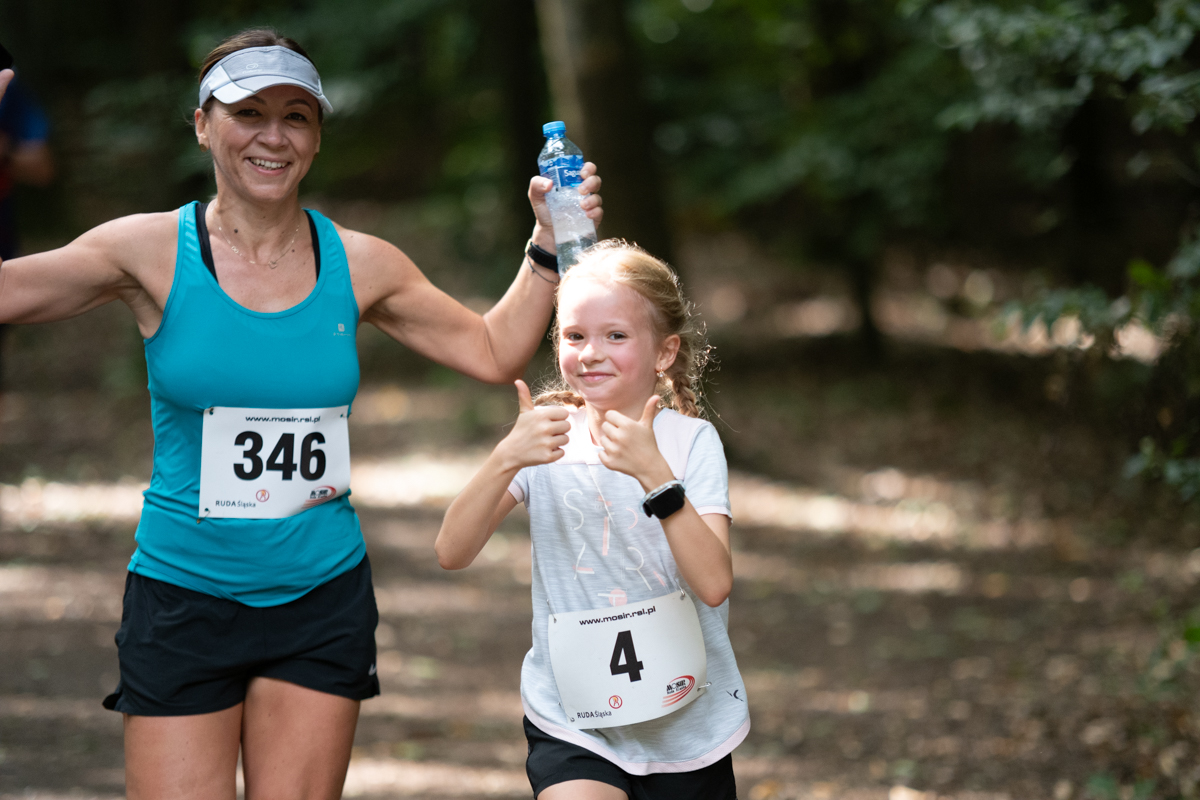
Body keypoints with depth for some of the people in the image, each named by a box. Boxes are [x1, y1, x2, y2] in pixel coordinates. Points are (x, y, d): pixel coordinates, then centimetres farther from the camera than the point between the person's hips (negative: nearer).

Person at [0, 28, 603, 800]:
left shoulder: (359, 266, 2)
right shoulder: (153, 252, -5)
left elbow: (493, 351, 13)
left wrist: (547, 246, 3)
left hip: (323, 598, 3)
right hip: (183, 600, -2)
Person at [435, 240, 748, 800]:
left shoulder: (691, 442, -9)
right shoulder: (547, 437, -4)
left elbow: (714, 583, -21)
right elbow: (451, 553, -14)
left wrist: (654, 473, -32)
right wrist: (507, 457, -28)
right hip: (573, 725, 0)